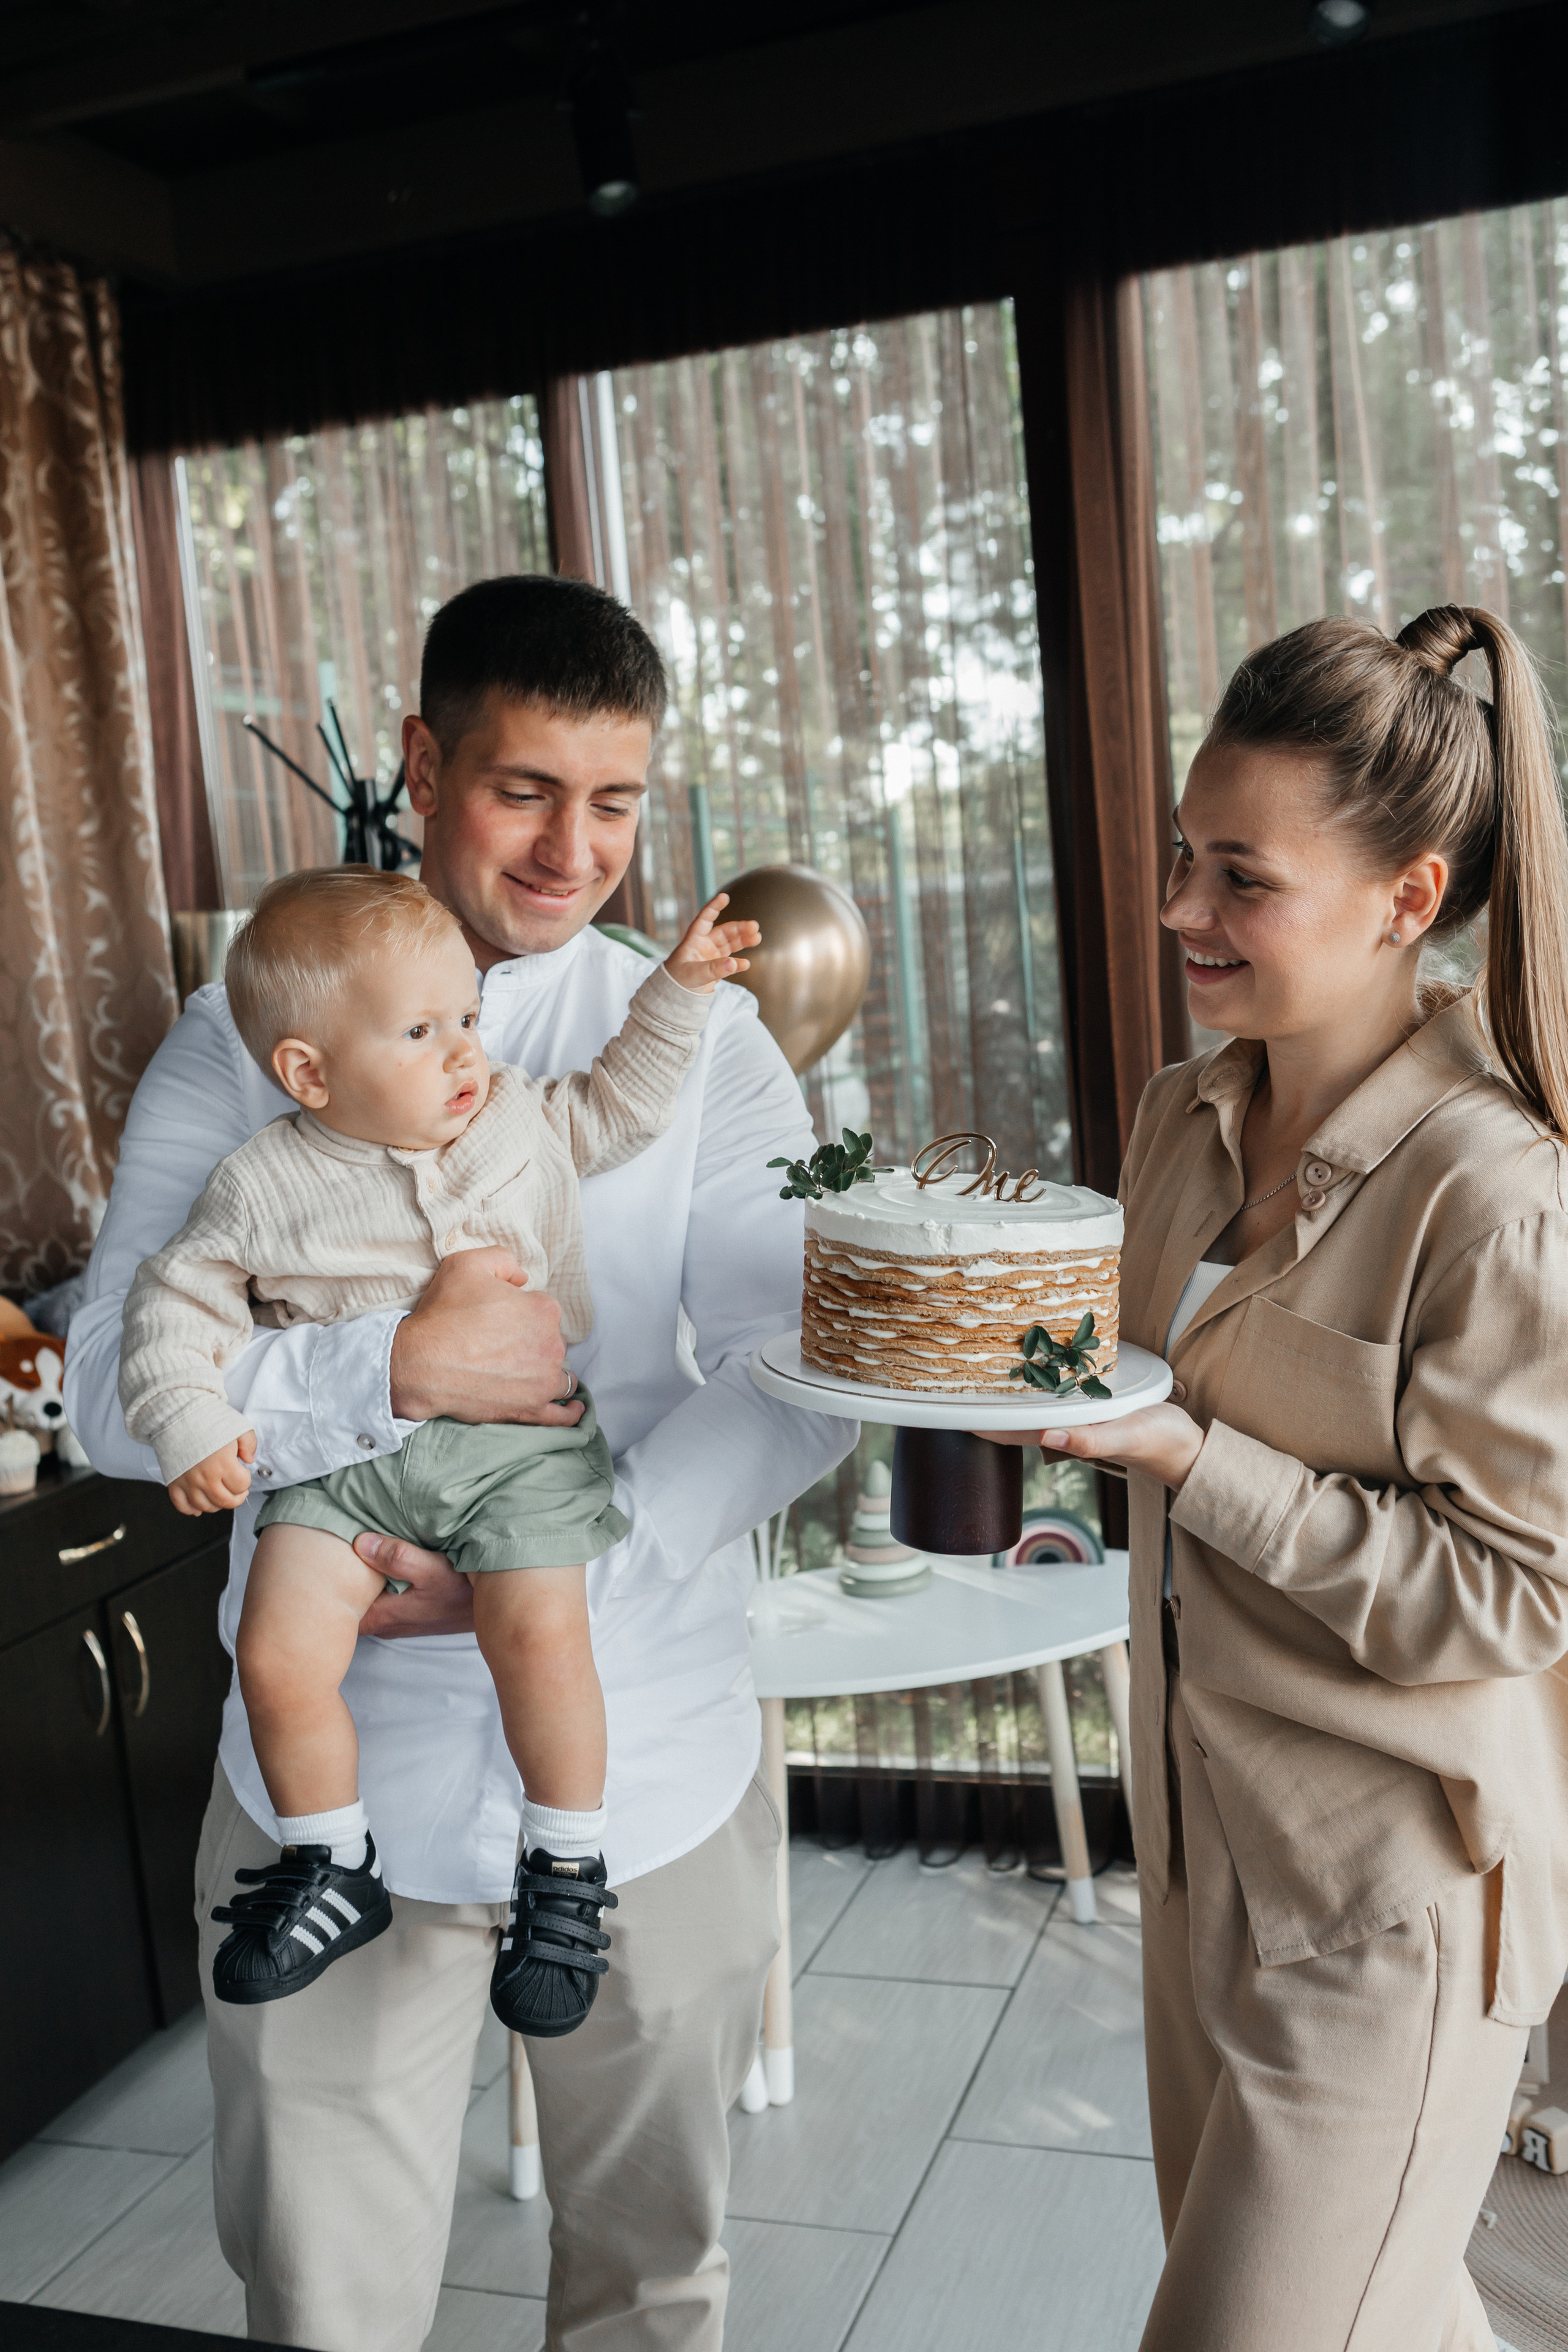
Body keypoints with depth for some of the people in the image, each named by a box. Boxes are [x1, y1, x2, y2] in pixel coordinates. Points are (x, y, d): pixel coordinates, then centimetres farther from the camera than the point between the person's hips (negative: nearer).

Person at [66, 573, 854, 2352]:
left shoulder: (705, 1043, 0)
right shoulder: (243, 1042, -1)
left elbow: (802, 1385, -10)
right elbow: (110, 1392, -7)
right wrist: (392, 1372, -22)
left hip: (652, 1776, 1)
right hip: (336, 1783, 0)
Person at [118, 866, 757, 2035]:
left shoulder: (524, 1120, 7)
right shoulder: (264, 1185, 0)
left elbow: (623, 1103, 23)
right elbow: (176, 1302, 4)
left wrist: (679, 990, 16)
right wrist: (190, 1425, -9)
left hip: (520, 1446, 0)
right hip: (342, 1459, 0)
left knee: (540, 1633, -22)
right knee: (280, 1656, -14)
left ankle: (566, 1874, 2)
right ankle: (335, 1875, 13)